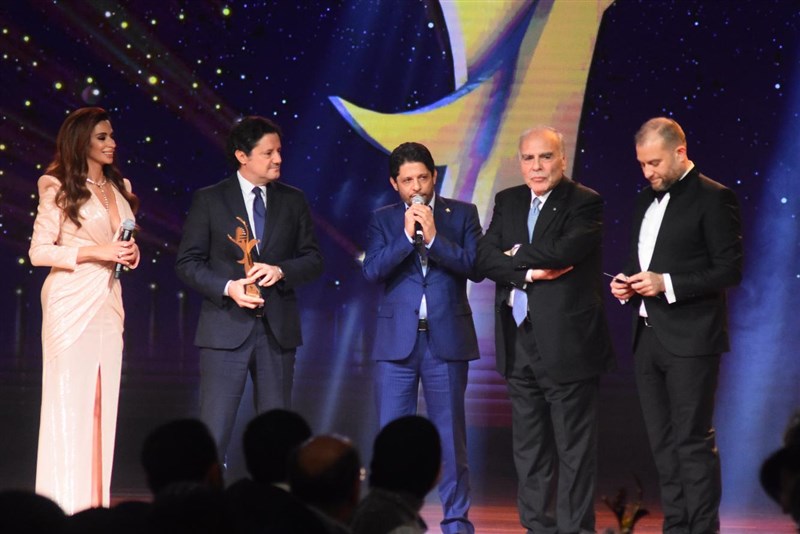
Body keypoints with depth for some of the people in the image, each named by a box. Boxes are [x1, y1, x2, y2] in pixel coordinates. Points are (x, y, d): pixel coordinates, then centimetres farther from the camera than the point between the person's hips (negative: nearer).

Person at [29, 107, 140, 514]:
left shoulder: (119, 188, 15)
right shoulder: (61, 189, -4)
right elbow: (38, 251, -8)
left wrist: (129, 254, 2)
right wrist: (93, 252, -16)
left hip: (109, 303, 6)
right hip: (71, 304, -6)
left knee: (103, 402, 5)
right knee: (69, 401, -5)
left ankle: (95, 502, 9)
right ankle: (64, 506, -1)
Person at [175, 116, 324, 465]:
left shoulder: (293, 201, 9)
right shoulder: (209, 200, 1)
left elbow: (313, 260, 8)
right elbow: (187, 262, -1)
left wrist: (280, 270, -12)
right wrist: (227, 288, -16)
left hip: (277, 330, 3)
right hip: (226, 327, -3)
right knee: (214, 429, -6)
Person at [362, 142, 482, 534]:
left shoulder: (462, 214, 4)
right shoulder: (383, 220, 7)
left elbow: (475, 266, -8)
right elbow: (372, 270, -6)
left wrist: (434, 238, -16)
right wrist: (407, 236, -16)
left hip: (446, 339, -1)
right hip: (397, 340, 1)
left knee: (450, 435, 3)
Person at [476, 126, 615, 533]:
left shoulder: (585, 203, -6)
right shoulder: (508, 201, 11)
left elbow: (563, 250, -22)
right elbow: (485, 258, 0)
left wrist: (516, 254, -7)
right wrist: (529, 273, -15)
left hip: (566, 342, -6)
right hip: (519, 342, 6)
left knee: (574, 447, -1)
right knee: (528, 447, 12)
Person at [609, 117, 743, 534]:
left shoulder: (713, 199, -8)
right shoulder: (646, 200, 15)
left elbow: (729, 270, -13)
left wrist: (667, 284, -19)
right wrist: (627, 284, 3)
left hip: (690, 340, -8)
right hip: (648, 337, 8)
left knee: (693, 441, -6)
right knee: (663, 443, 10)